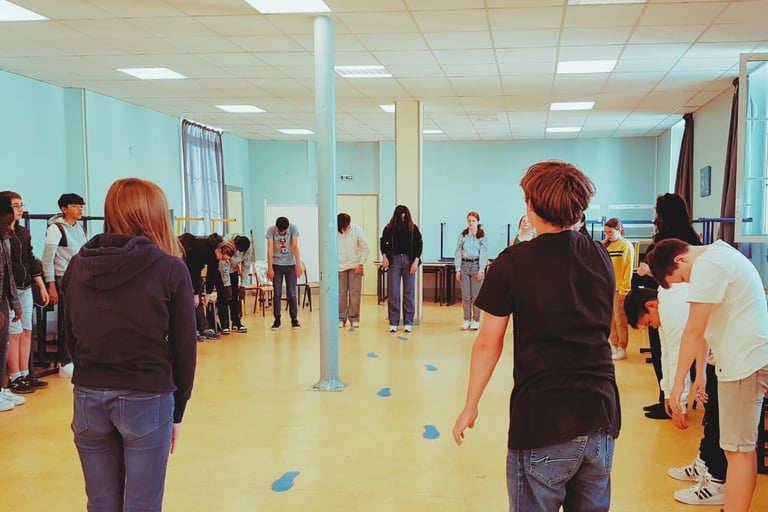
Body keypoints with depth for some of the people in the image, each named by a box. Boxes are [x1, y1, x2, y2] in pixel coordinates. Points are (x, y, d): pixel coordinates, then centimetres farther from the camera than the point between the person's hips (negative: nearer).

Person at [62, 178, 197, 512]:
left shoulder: (77, 266, 4)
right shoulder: (170, 269, -8)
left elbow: (71, 339, 7)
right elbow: (184, 346, -6)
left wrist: (94, 381, 14)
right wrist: (178, 409, 4)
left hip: (87, 398, 4)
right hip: (147, 399, -4)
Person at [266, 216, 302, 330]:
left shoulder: (293, 228, -11)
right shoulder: (271, 230, -10)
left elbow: (295, 246, -17)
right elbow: (270, 249, -14)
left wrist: (298, 265, -22)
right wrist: (270, 268, -18)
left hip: (290, 264, 0)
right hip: (276, 265, 0)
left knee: (292, 294, 0)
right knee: (277, 293, 1)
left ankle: (294, 319, 9)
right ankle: (277, 320, 10)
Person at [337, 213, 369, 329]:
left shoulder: (357, 230, -8)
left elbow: (365, 248, -3)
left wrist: (360, 264, -8)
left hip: (355, 266, -1)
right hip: (340, 266, 1)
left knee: (355, 292, -1)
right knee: (341, 293, 1)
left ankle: (354, 318, 7)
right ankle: (341, 318, 9)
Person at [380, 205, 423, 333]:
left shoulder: (413, 228, 2)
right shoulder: (389, 228, 2)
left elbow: (419, 245, 4)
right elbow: (383, 242, 14)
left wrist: (416, 261, -6)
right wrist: (384, 256, 0)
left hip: (409, 260, 0)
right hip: (394, 260, 0)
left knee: (409, 292, 1)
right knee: (393, 292, 0)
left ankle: (408, 323, 6)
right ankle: (393, 323, 5)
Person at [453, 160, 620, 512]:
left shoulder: (513, 263, -9)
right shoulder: (601, 258, 5)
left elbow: (488, 345, -4)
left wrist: (470, 406, 5)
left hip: (543, 421, -5)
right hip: (601, 416, 5)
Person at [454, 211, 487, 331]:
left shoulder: (482, 236, 0)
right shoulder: (462, 236, 6)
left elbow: (483, 253, -4)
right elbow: (458, 252, 6)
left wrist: (481, 270, -10)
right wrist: (458, 269, 0)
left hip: (476, 265, -2)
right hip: (464, 265, 2)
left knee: (476, 295, 1)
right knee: (465, 295, 4)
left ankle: (476, 320, 9)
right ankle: (466, 320, 12)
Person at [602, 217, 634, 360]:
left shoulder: (626, 246, -6)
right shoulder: (607, 246, 12)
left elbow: (628, 269, -10)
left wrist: (624, 289, -13)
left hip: (619, 289, -6)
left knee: (620, 319, -1)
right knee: (611, 319, 10)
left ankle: (622, 348, 5)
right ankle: (614, 346, 19)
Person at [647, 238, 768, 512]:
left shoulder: (706, 265, -16)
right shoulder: (718, 254, 16)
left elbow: (694, 330, -17)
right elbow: (704, 326, 15)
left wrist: (678, 381, -11)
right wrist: (700, 372, 16)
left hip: (745, 362, -10)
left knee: (738, 449, -3)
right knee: (742, 447, 16)